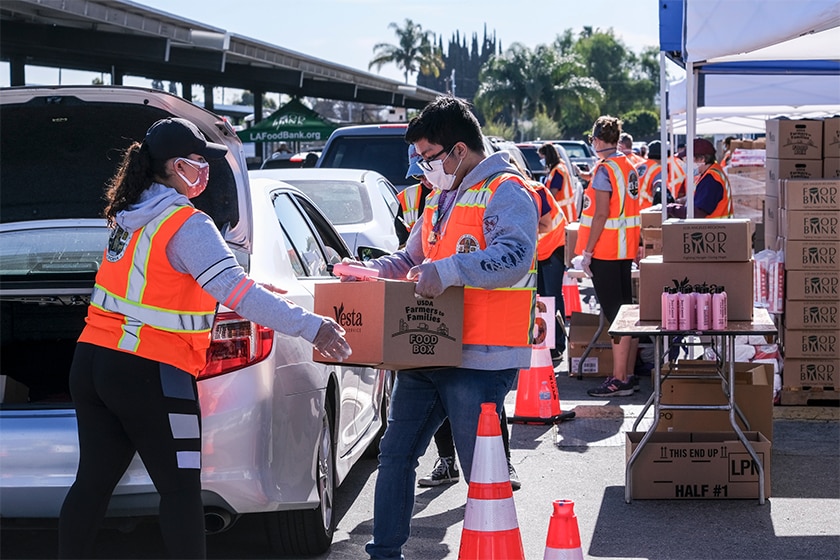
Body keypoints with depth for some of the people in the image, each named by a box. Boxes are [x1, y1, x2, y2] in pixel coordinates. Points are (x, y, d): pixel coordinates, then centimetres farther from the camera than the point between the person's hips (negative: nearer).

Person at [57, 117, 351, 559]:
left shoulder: (130, 215, 12)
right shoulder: (186, 224, -14)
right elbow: (235, 291, -24)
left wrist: (258, 293, 22)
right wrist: (310, 327, -28)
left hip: (92, 362, 8)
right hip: (149, 375, -8)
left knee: (93, 482, 12)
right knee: (180, 490, -1)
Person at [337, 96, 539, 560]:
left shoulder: (505, 193, -10)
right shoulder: (440, 198, 19)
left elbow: (514, 256, -27)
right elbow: (411, 259, 28)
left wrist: (448, 271, -36)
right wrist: (370, 270, 9)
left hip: (479, 362, -9)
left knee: (483, 472, -2)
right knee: (395, 454, 13)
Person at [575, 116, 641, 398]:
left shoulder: (604, 170, -15)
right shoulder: (629, 166, 12)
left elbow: (601, 214, -19)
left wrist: (587, 251, -16)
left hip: (606, 250, -9)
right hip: (626, 249, 9)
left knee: (615, 317, -8)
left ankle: (619, 380, -7)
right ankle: (629, 375, 18)